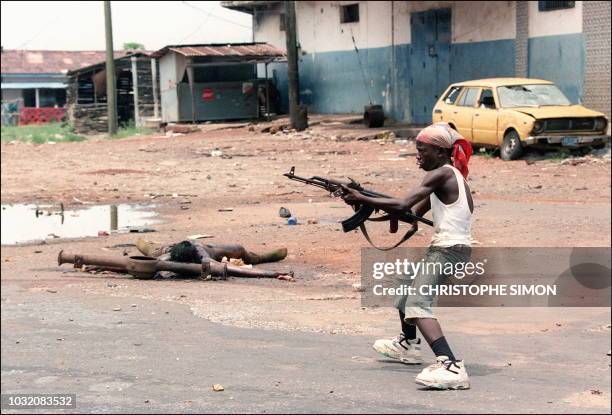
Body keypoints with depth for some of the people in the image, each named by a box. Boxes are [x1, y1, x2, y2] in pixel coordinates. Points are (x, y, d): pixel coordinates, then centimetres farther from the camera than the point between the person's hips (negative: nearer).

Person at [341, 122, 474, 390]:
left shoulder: (440, 175, -13)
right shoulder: (451, 174, 17)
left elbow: (403, 205, -23)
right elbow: (414, 214, 15)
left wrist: (362, 199, -16)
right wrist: (378, 207, 0)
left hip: (447, 251, -11)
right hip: (454, 249, 11)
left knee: (418, 305, -27)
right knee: (410, 291, 32)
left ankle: (451, 366, -44)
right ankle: (408, 344, 57)